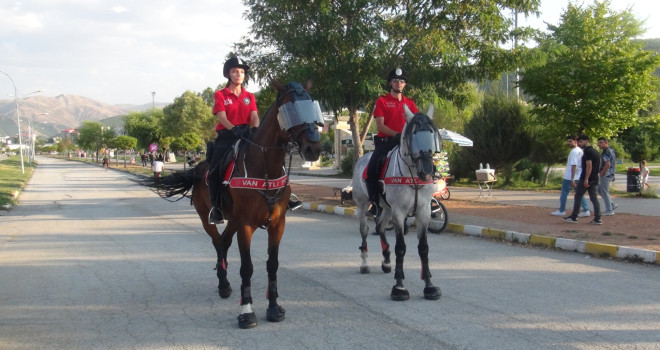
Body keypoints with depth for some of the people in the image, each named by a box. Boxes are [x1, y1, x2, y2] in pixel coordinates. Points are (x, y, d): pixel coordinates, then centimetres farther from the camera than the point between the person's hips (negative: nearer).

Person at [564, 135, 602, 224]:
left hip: (585, 179, -8)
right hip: (594, 179, 8)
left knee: (578, 197, 2)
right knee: (594, 198, 6)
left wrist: (586, 179, -23)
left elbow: (589, 165, -21)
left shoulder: (587, 151, -14)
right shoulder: (595, 151, 16)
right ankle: (597, 219, 1)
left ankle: (574, 217, 7)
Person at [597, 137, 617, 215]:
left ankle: (609, 210, 4)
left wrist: (601, 173, -16)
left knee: (604, 192, -2)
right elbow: (614, 164, 22)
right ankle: (612, 205, 20)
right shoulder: (611, 151, 15)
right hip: (610, 174, 10)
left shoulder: (606, 152, -18)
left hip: (606, 175, -10)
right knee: (599, 190, 18)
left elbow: (607, 164, -28)